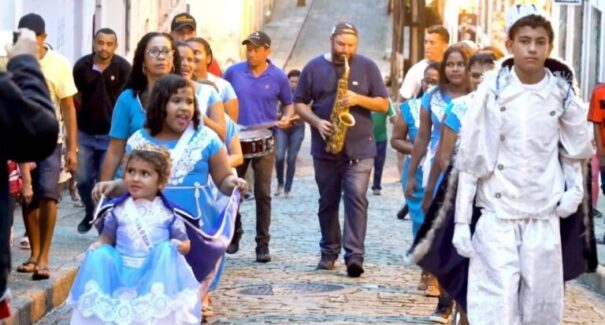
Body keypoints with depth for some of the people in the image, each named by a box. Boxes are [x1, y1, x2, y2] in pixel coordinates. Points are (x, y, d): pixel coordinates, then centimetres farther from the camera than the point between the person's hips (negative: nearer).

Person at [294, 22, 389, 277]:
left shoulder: (367, 67, 2)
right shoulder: (314, 67, 4)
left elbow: (383, 104, 2)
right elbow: (299, 103, 6)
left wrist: (358, 99, -16)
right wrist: (316, 122, -12)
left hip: (359, 148, -2)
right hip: (325, 148, 2)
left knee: (356, 197, -14)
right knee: (328, 201, 10)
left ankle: (354, 255, -18)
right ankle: (329, 252, 23)